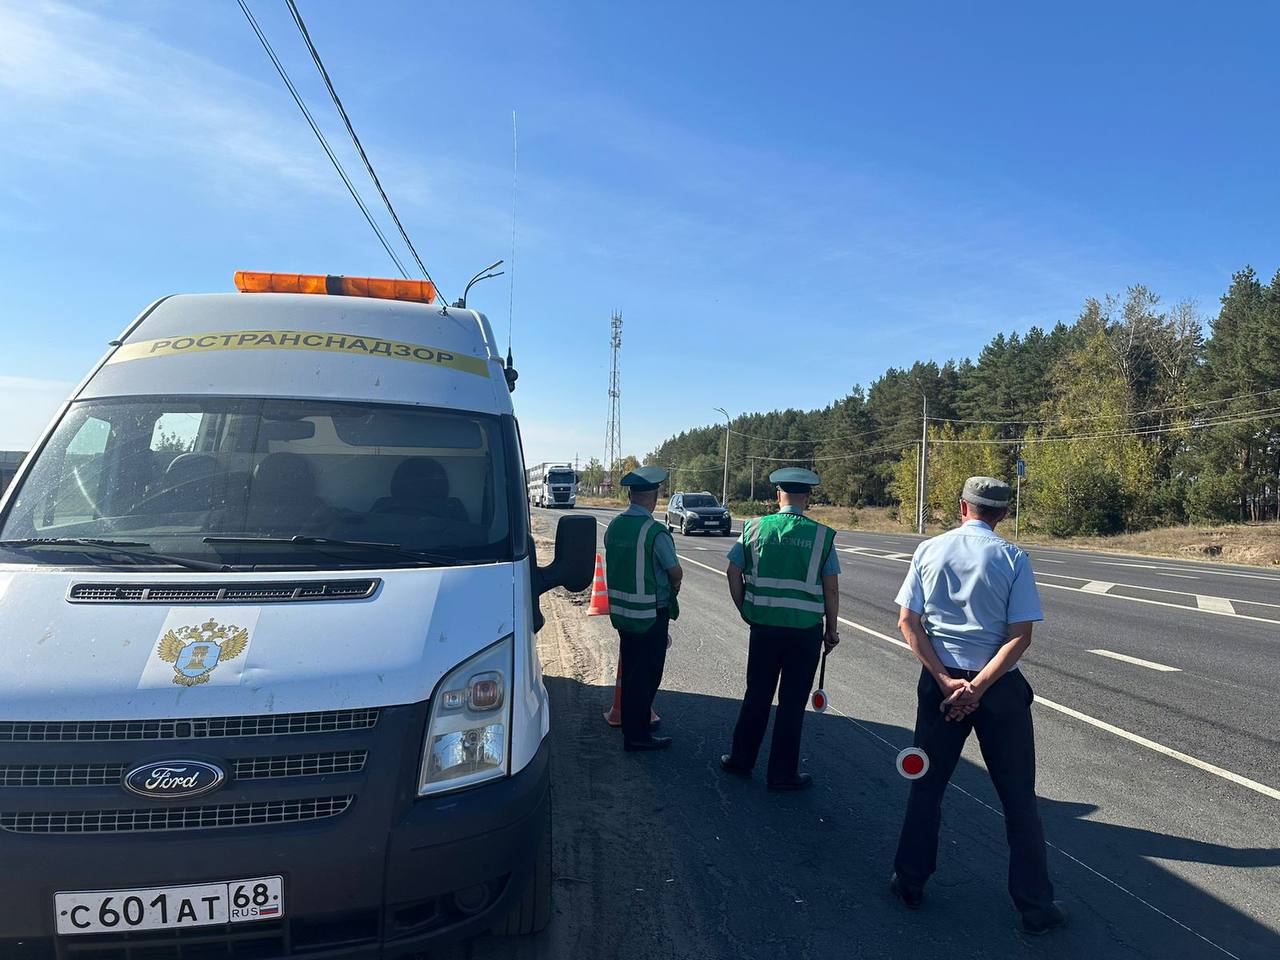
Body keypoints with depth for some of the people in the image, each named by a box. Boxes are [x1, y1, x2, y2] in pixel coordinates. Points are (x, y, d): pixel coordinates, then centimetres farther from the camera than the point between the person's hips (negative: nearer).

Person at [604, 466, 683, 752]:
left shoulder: (614, 526, 1)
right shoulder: (655, 531, -20)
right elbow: (676, 572, -15)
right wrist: (673, 588, 7)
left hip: (620, 609, 7)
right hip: (651, 613, -7)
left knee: (631, 671, 19)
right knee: (647, 674, 6)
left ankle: (631, 727, 32)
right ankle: (637, 736, 14)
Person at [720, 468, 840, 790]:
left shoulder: (754, 528, -1)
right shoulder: (822, 536, -6)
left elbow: (733, 573, 2)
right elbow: (831, 590, -5)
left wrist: (745, 611, 13)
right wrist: (831, 630, 7)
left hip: (763, 627, 2)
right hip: (806, 630, -2)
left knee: (757, 695, 17)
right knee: (792, 702, 9)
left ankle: (741, 759, 29)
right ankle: (782, 773, 20)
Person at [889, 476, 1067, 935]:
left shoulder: (929, 550, -1)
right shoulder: (1013, 558, -7)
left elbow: (908, 622, -5)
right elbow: (1021, 636, -13)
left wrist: (945, 679, -8)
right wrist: (978, 686, -13)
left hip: (939, 680, 2)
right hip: (999, 686, -2)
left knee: (926, 783, 16)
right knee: (1018, 797, 11)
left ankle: (908, 881, 27)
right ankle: (1035, 906, 21)